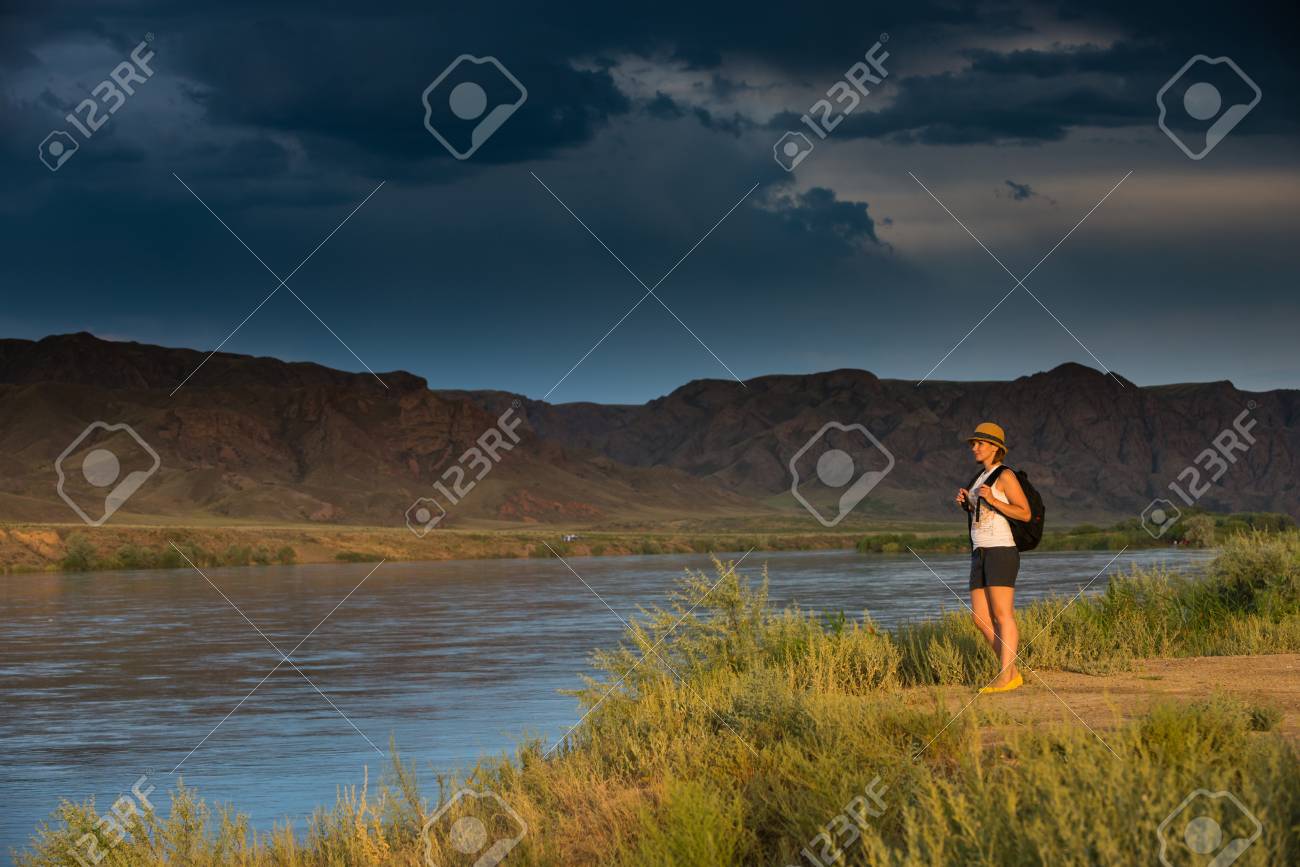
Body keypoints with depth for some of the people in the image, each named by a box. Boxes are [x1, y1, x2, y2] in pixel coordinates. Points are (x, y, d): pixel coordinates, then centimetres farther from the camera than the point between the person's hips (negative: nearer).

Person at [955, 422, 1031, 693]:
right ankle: (1012, 673, 9)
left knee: (1002, 615, -12)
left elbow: (1025, 514, -12)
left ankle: (1005, 679, -14)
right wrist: (966, 503, 7)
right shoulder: (983, 478, 20)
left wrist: (992, 500, -21)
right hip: (981, 554, 9)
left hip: (1002, 551, -9)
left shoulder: (1006, 476, -7)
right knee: (981, 619, 3)